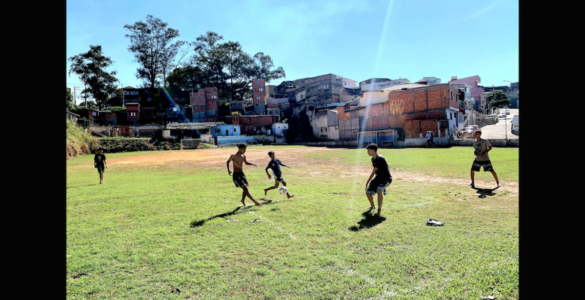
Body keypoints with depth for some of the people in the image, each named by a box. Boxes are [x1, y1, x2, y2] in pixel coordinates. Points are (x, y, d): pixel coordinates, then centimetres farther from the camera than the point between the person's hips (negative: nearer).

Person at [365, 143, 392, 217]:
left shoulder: (380, 159, -23)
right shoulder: (373, 159, 6)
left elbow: (374, 172, -23)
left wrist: (367, 182, -21)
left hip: (386, 178, -9)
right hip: (378, 178, 9)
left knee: (379, 191, -35)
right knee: (368, 192, 8)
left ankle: (379, 211, -26)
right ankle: (372, 206, 37)